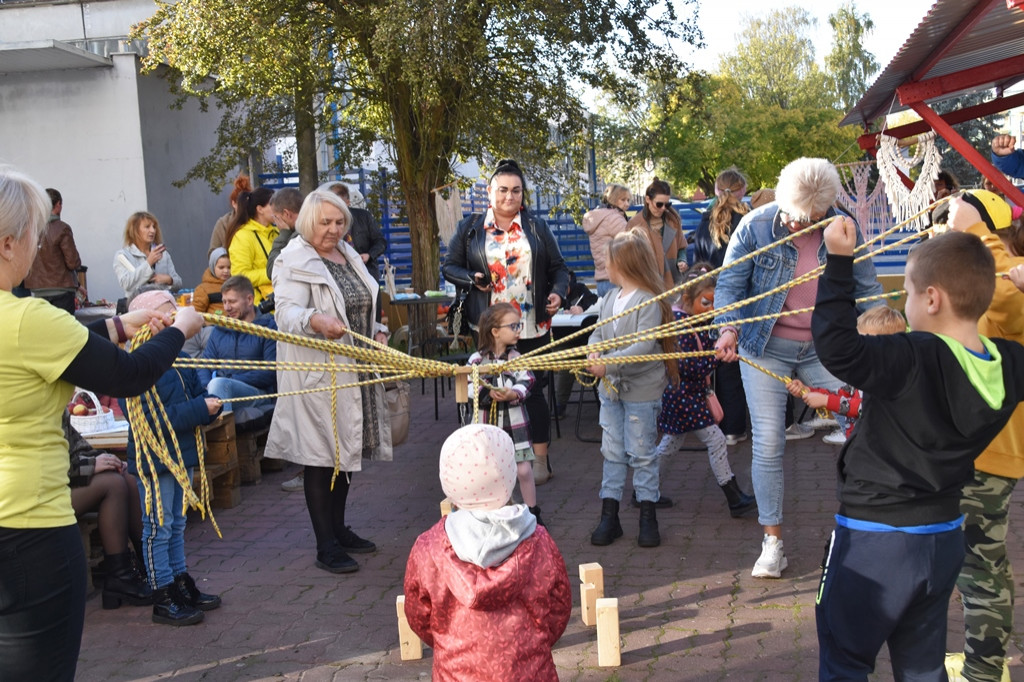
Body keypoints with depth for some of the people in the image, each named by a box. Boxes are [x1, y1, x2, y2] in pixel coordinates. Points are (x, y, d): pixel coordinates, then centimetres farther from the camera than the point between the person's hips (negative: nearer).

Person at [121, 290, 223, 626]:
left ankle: (181, 584, 32)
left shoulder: (182, 360, 6)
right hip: (154, 459, -8)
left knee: (177, 524, 19)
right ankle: (163, 599, 11)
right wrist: (199, 410, -26)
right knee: (158, 529, 2)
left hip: (182, 454, 8)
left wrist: (211, 404, -10)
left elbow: (198, 394, 14)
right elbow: (150, 418, -26)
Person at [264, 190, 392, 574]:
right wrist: (316, 320, -42)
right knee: (322, 457, -5)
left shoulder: (348, 256, 16)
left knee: (347, 451, 14)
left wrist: (377, 333, 8)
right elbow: (287, 313, -23)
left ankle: (339, 530, 28)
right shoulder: (294, 261, -10)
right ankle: (326, 548, 2)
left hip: (353, 370, 8)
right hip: (317, 375, -8)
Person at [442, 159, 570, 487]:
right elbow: (449, 266, 9)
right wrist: (472, 279, -10)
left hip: (532, 327, 0)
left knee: (533, 391, 4)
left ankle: (540, 461, 16)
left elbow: (558, 268, 11)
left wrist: (557, 293, -8)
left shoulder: (537, 227, 8)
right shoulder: (470, 227, 6)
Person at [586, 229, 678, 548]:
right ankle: (609, 515, 18)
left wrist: (608, 363, -29)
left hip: (641, 391, -7)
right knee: (612, 452, 11)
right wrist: (594, 350, -12)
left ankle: (648, 517, 15)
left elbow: (644, 346, -24)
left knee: (642, 454, 3)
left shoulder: (649, 301, -17)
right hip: (610, 389, 7)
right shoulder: (611, 297, 7)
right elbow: (598, 330, 10)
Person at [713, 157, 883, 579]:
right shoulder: (756, 225, -9)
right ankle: (772, 542, 11)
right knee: (768, 443, -2)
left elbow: (866, 288, 4)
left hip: (824, 348, 2)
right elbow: (730, 285, -5)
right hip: (765, 348, -2)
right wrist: (728, 329, -22)